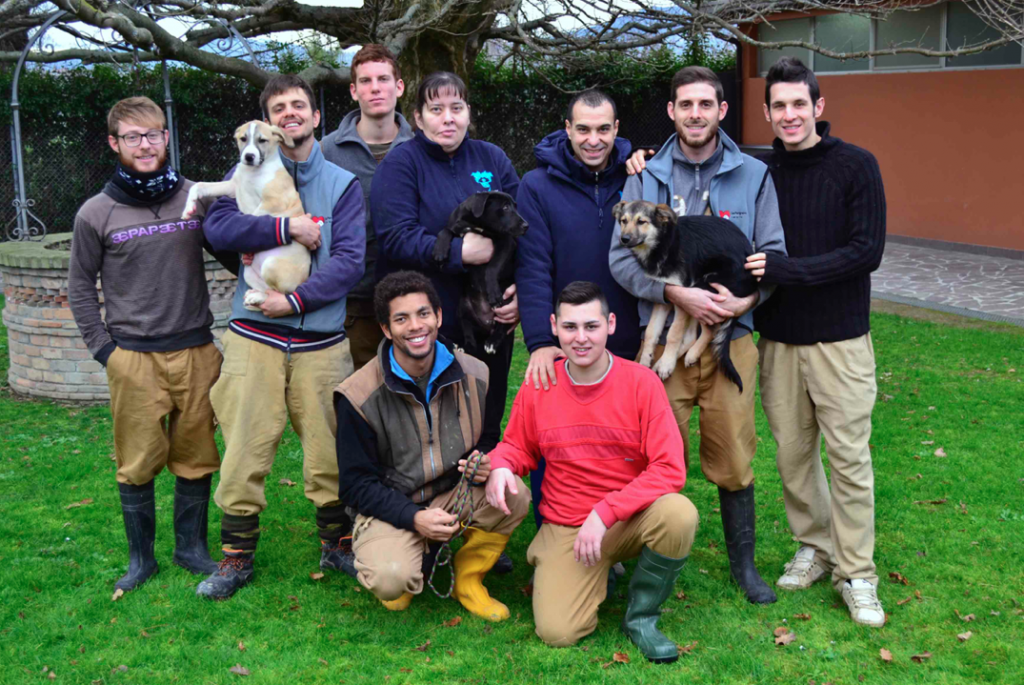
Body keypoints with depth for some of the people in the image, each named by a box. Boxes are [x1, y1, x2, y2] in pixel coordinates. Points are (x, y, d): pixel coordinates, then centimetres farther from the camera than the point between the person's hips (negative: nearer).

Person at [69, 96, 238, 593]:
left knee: (196, 458, 8)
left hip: (196, 351, 2)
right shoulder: (96, 213, -1)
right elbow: (81, 287, 6)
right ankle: (140, 556, 21)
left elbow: (231, 256, 12)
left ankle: (191, 546, 25)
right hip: (133, 358, -1)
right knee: (138, 463, 5)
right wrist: (104, 350, 1)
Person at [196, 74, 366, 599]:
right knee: (245, 449, 1)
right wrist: (287, 228, -16)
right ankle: (237, 556, 15)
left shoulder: (342, 183, 6)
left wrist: (298, 299, -15)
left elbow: (350, 260, -5)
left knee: (329, 449, 5)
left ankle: (338, 545, 23)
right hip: (255, 336, 0)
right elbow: (218, 227, -9)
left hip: (322, 340, 0)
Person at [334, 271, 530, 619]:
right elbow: (355, 484, -9)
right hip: (390, 508, -3)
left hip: (457, 496, 4)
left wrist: (487, 464, -14)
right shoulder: (359, 396, -14)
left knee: (513, 495, -26)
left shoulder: (473, 375, -4)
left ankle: (468, 580, 1)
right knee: (391, 580, -33)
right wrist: (414, 518, -22)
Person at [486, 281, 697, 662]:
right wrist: (500, 466, -13)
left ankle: (641, 616, -5)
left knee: (679, 514, -34)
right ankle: (596, 572, 19)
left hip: (632, 518, -1)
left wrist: (605, 512, -23)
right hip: (565, 527, 1)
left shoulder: (640, 381, -11)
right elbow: (517, 448, 12)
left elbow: (670, 469, -17)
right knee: (557, 632, -18)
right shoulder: (537, 387, -4)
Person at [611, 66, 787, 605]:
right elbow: (622, 257, -1)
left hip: (731, 336, 0)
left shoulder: (753, 176, 7)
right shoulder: (646, 177, 5)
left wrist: (747, 299, -13)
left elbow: (773, 254, 6)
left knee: (733, 459, 6)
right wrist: (677, 294, -15)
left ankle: (743, 562, 24)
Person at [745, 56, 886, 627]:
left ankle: (857, 573, 13)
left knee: (849, 456, 1)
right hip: (777, 338, 3)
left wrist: (784, 269, -20)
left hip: (840, 338, -3)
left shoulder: (856, 166, -6)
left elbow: (867, 252, -12)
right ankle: (815, 547, 28)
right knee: (792, 453, 10)